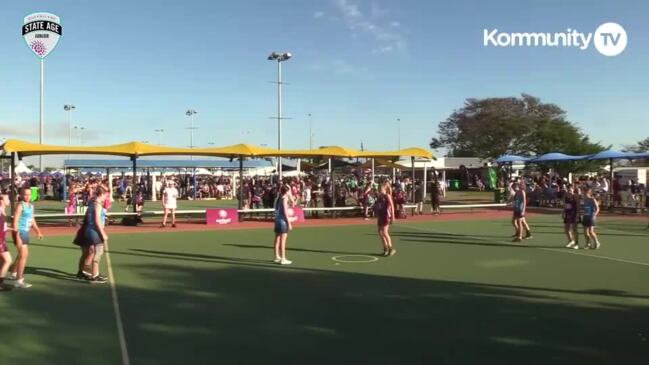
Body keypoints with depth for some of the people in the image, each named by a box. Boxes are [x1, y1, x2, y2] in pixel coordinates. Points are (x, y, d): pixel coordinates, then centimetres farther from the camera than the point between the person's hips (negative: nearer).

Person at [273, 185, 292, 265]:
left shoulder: (279, 198, 12)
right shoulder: (285, 198, -11)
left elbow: (278, 210, 8)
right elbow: (285, 212, -15)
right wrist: (289, 223, -14)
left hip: (277, 220, 8)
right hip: (283, 220, -8)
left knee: (277, 240, 12)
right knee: (283, 240, -6)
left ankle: (277, 257, 20)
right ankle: (283, 259, -4)